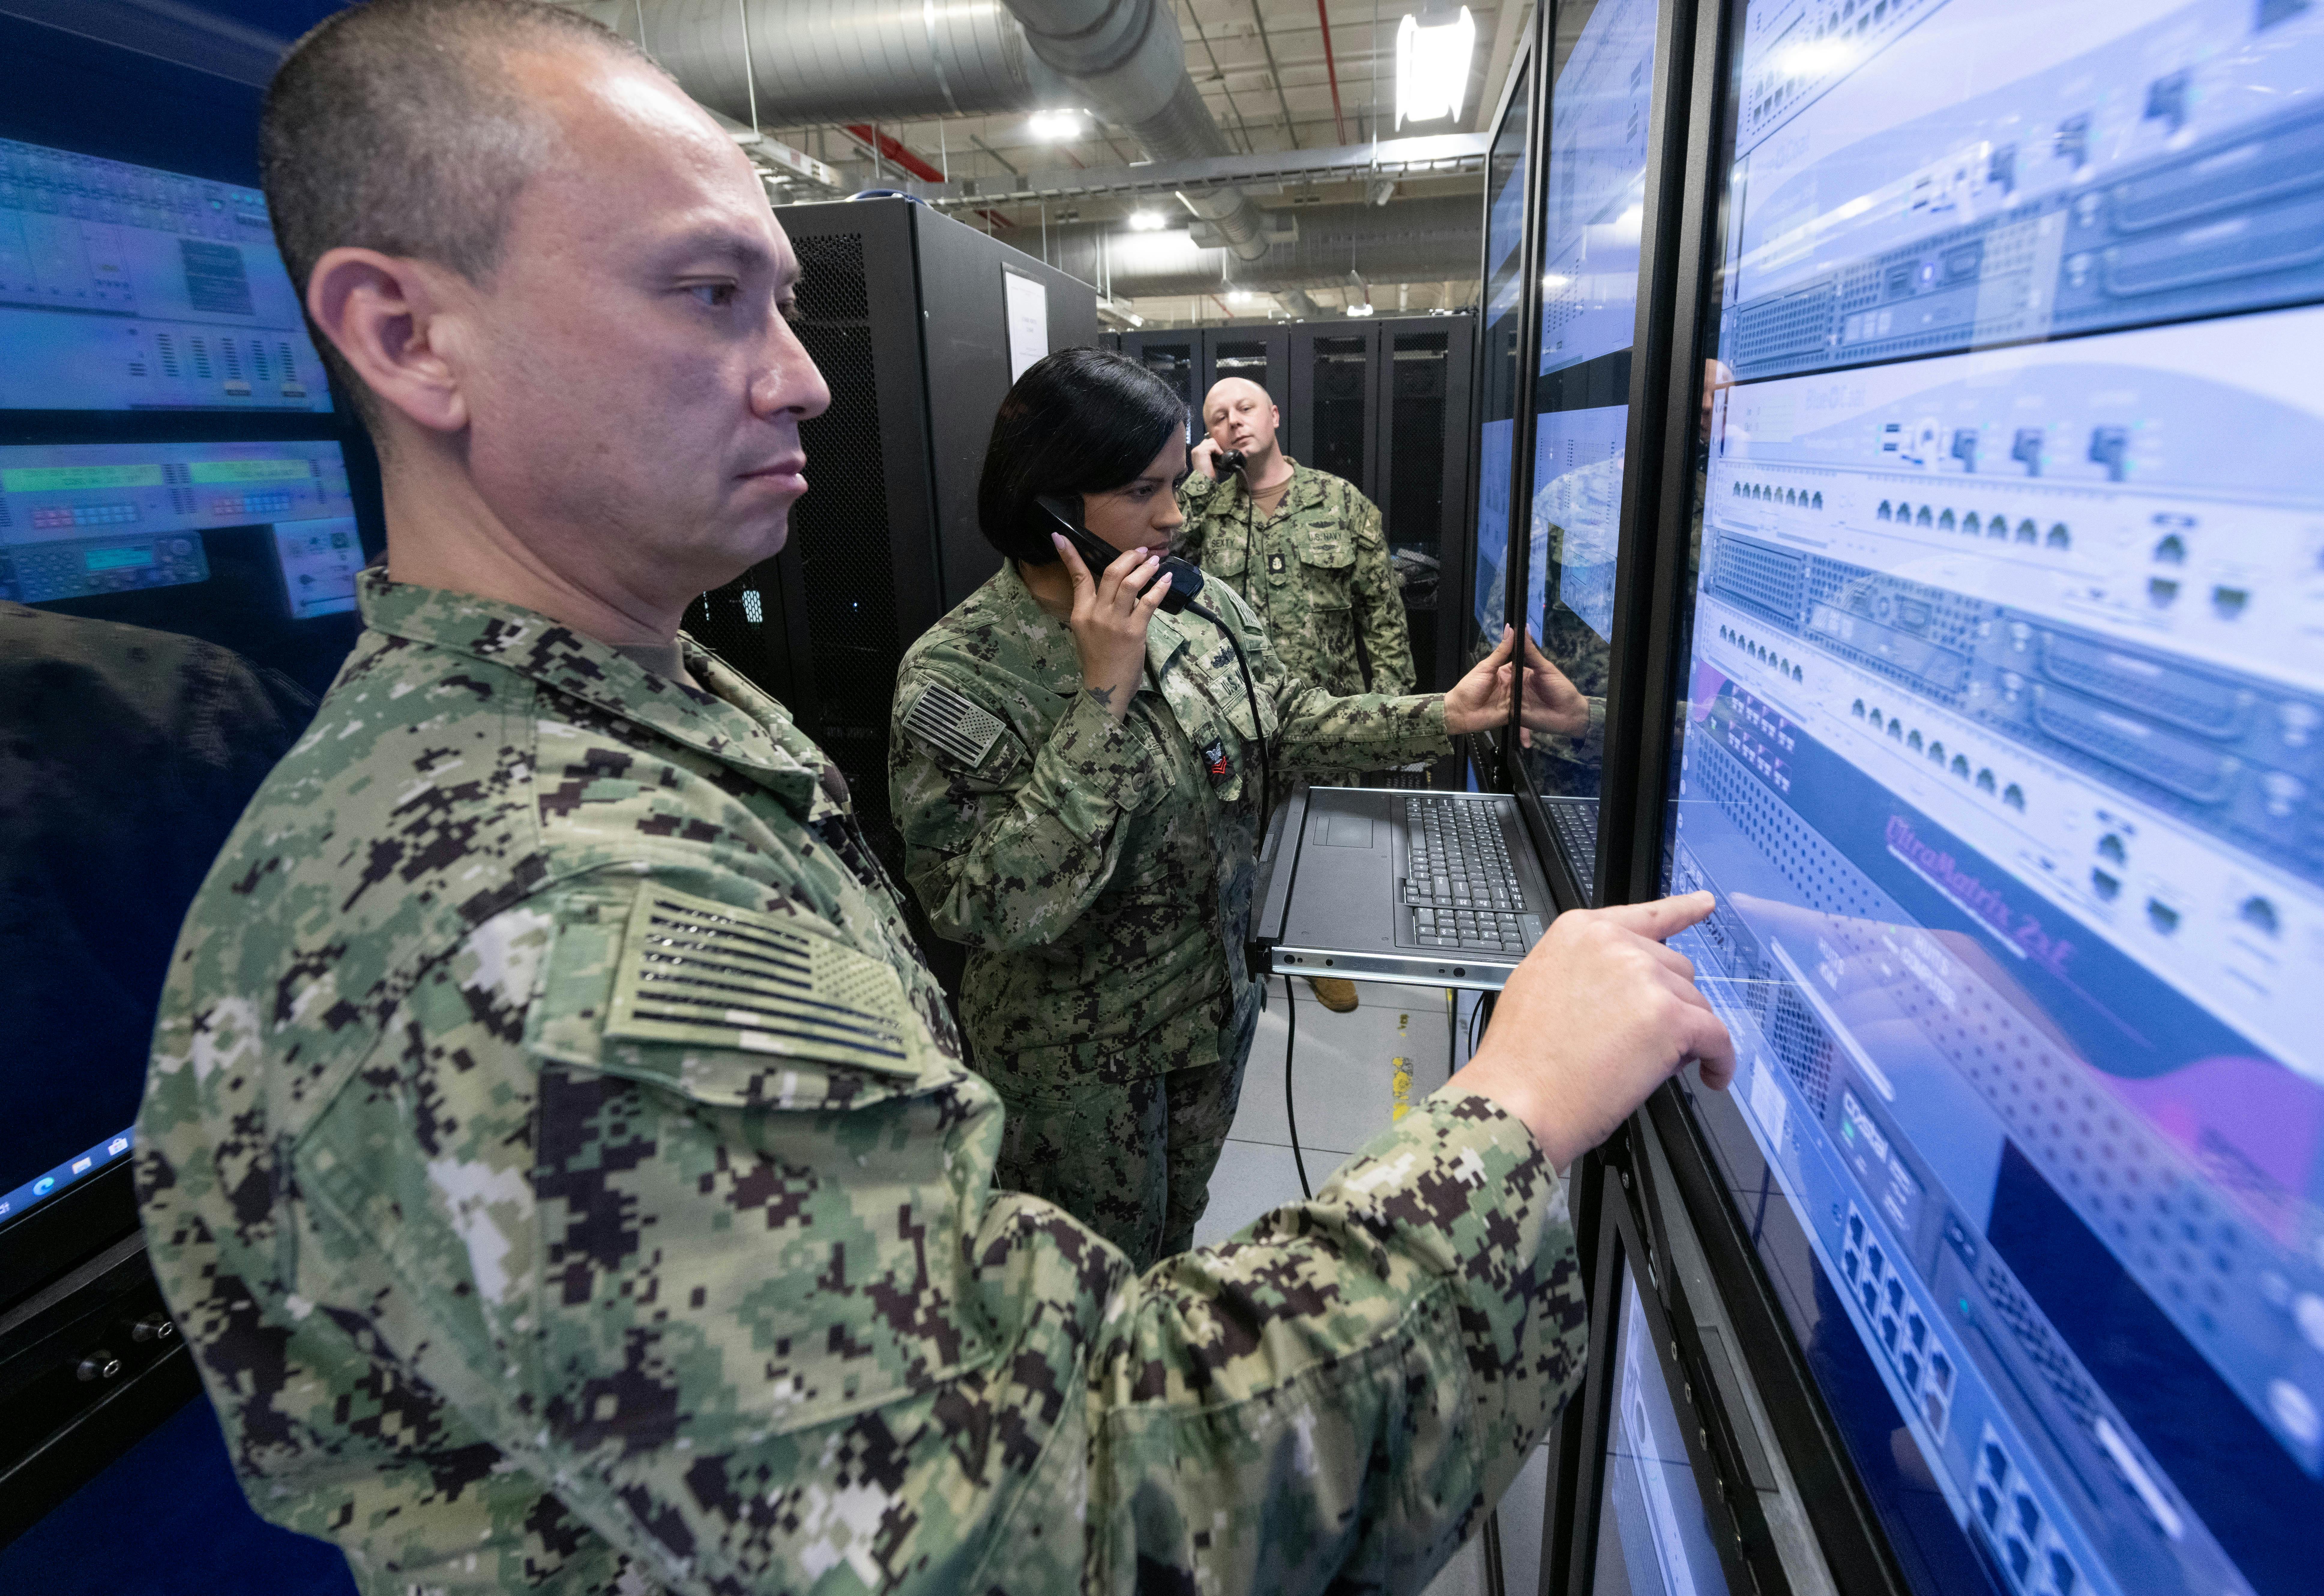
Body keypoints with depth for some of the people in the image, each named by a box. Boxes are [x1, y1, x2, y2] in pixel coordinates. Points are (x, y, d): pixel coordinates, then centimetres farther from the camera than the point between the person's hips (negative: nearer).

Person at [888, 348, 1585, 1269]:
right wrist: (1104, 693, -32)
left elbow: (1294, 724, 7)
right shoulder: (957, 675, -24)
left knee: (1177, 1232, 28)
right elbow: (990, 908, -30)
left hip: (1215, 1000, 6)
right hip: (1078, 1053, -5)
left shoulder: (1203, 610, -6)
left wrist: (1446, 716, -5)